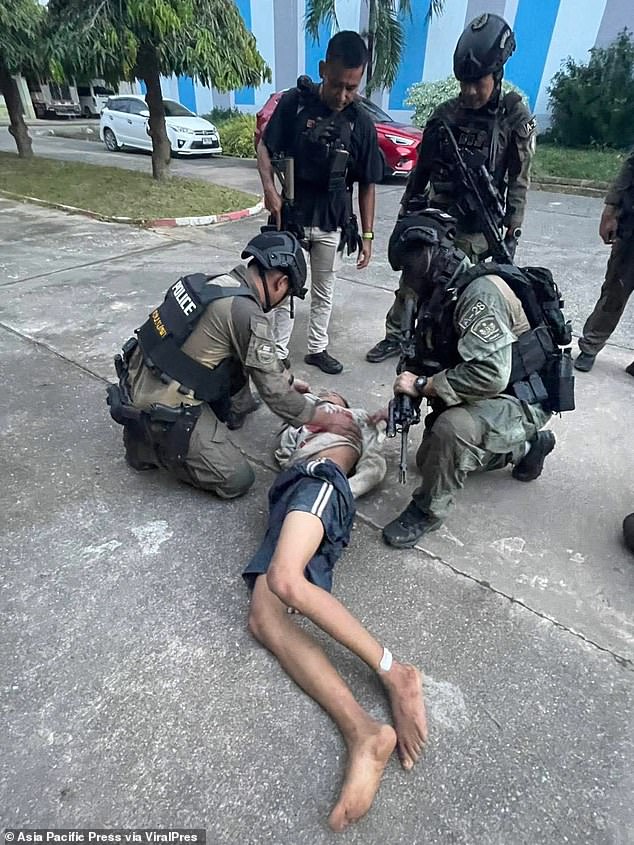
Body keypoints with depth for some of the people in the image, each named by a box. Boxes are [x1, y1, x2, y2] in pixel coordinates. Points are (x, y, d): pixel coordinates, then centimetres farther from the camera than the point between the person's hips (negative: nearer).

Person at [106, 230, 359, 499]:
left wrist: (288, 380, 27)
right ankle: (150, 443, 5)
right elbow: (274, 394, -15)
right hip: (162, 408, -9)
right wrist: (327, 419, -3)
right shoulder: (248, 314, -21)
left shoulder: (217, 282, 6)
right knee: (237, 479, -1)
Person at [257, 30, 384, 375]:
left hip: (332, 223, 2)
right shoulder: (294, 102, -6)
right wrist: (269, 188, -17)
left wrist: (367, 234, -2)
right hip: (290, 217, -1)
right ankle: (279, 353, 16)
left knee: (324, 290, 11)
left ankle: (317, 348, 26)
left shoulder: (361, 123, -2)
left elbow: (366, 184, 1)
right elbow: (265, 147, 1)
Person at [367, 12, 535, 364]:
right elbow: (422, 167, 12)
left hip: (476, 228, -3)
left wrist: (512, 232, -8)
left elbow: (518, 182, -3)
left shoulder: (516, 119, -4)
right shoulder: (445, 114, 4)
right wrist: (406, 209, 13)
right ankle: (394, 336, 23)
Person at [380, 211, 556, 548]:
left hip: (520, 400, -10)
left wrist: (423, 385, -26)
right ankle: (526, 446, 27)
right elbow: (431, 362, 9)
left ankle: (427, 510, -12)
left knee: (453, 428, -38)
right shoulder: (442, 294, 2)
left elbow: (490, 375, -37)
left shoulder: (479, 292, -27)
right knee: (428, 460, 19)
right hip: (481, 399, 10)